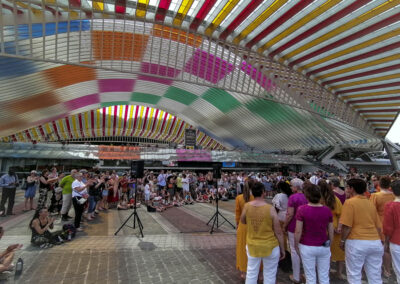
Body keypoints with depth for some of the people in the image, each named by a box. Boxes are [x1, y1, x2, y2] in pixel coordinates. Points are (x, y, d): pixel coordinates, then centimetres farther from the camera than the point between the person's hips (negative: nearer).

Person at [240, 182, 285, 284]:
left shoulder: (247, 206, -11)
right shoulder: (270, 208, -19)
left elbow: (242, 221, 9)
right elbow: (278, 232, -12)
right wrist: (282, 249, 0)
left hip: (252, 245, 3)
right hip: (270, 246, -3)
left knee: (251, 273, 19)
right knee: (269, 275, 17)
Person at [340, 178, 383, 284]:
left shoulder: (350, 202, -9)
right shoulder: (371, 203, 11)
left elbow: (347, 225, -14)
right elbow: (378, 226, 15)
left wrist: (342, 241, -2)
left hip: (356, 242, -6)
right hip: (375, 242, 7)